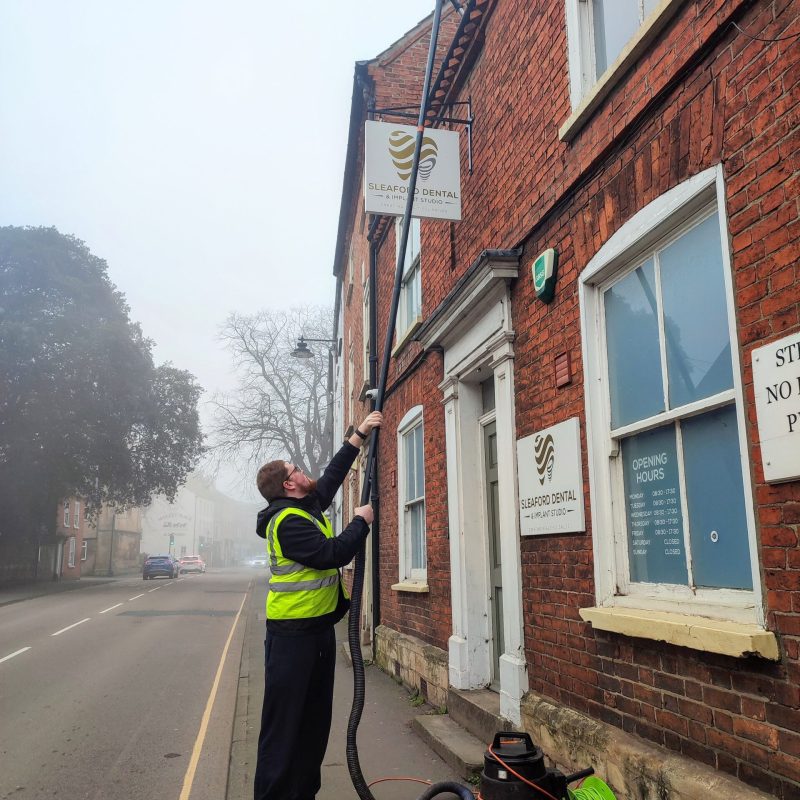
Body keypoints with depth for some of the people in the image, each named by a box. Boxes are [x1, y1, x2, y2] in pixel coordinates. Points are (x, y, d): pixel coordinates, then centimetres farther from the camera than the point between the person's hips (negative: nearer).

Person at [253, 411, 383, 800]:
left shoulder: (308, 506, 11)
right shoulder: (289, 521, -19)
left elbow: (332, 475, 23)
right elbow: (332, 553, -26)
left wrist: (360, 434, 25)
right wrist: (361, 521, -11)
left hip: (319, 628, 10)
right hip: (292, 635, -10)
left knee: (316, 720, 16)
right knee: (283, 723, -2)